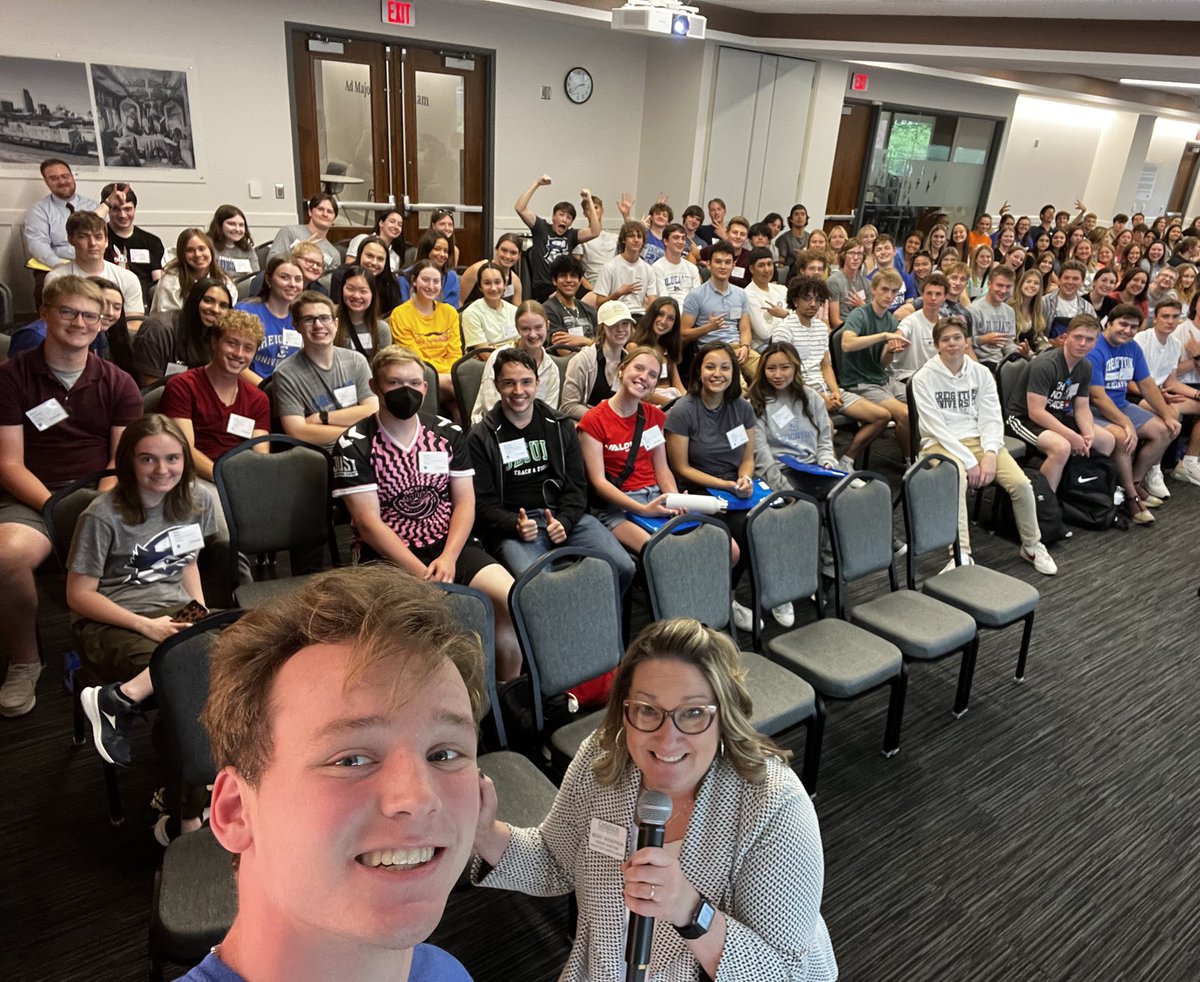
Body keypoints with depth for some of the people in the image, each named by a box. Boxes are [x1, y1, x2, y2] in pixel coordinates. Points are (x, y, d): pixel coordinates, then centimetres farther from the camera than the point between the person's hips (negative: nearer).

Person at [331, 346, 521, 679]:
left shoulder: (447, 433, 9)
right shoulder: (353, 446, -4)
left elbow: (464, 502, 5)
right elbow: (368, 522, -10)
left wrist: (448, 558, -12)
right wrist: (422, 574, -17)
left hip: (447, 545, 4)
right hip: (385, 555, -4)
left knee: (512, 597, -18)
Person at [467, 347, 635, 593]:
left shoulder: (560, 426, 14)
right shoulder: (481, 438, 5)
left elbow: (577, 486, 11)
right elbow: (481, 503, 1)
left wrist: (564, 522, -8)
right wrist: (515, 526, -18)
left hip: (565, 517, 3)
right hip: (511, 525, -3)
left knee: (623, 567, -19)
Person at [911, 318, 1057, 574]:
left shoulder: (981, 372, 7)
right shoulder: (924, 378, -6)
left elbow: (991, 419, 2)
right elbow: (936, 427, -12)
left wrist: (990, 454, -16)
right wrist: (969, 461, -19)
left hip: (978, 438, 4)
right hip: (940, 443, -4)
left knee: (1021, 483, -18)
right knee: (957, 479, -38)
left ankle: (1031, 546, 6)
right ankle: (962, 555, -36)